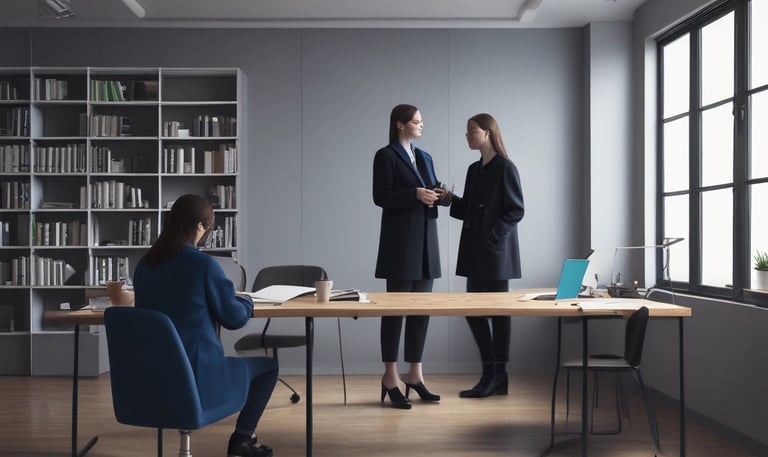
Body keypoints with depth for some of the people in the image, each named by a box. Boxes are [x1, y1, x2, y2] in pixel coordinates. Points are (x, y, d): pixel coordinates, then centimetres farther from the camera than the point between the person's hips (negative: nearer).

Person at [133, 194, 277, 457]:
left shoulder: (144, 265, 2)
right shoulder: (203, 264, -17)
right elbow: (235, 318, -8)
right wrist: (246, 302, 12)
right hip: (197, 378, -7)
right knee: (268, 366, 18)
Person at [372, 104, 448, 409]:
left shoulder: (424, 157, 18)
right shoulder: (386, 156, -3)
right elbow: (381, 196, -11)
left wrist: (438, 195, -1)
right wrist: (415, 194, -20)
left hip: (426, 240, 7)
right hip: (400, 240, -7)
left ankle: (415, 374, 16)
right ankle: (390, 377, 5)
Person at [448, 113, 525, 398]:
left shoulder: (505, 168, -7)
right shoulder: (474, 169, 14)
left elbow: (516, 210, -10)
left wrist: (493, 236, -17)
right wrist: (450, 200, -1)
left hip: (496, 252, -7)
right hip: (475, 251, 7)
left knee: (498, 311, 1)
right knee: (474, 311, 7)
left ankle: (498, 376, 11)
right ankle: (490, 374, 18)